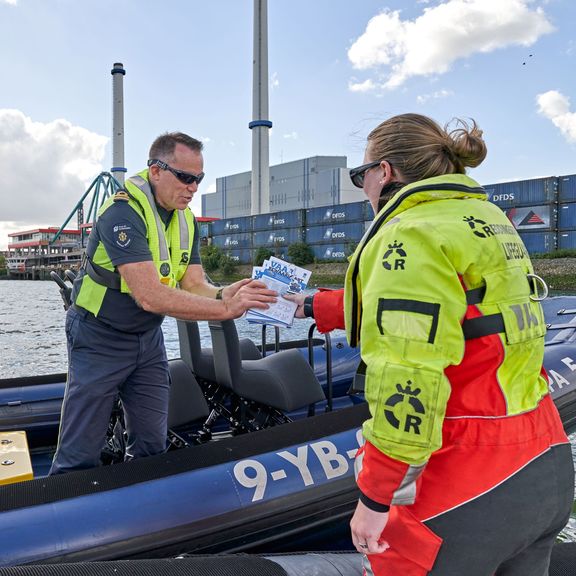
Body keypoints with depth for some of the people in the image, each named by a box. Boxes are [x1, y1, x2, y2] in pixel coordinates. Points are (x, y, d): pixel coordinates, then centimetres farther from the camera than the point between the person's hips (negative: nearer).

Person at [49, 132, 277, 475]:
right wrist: (226, 309, -38)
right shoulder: (124, 213, -25)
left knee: (152, 447, 11)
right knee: (81, 457, -1)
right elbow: (151, 297, -35)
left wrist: (224, 294, -29)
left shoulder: (187, 221, 0)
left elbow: (194, 285, -7)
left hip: (148, 338, 7)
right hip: (101, 340, -7)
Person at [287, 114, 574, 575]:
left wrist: (374, 497, -15)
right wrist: (314, 306, 30)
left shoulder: (411, 234, -17)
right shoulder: (486, 218, 11)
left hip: (475, 491, -9)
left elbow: (406, 381, -26)